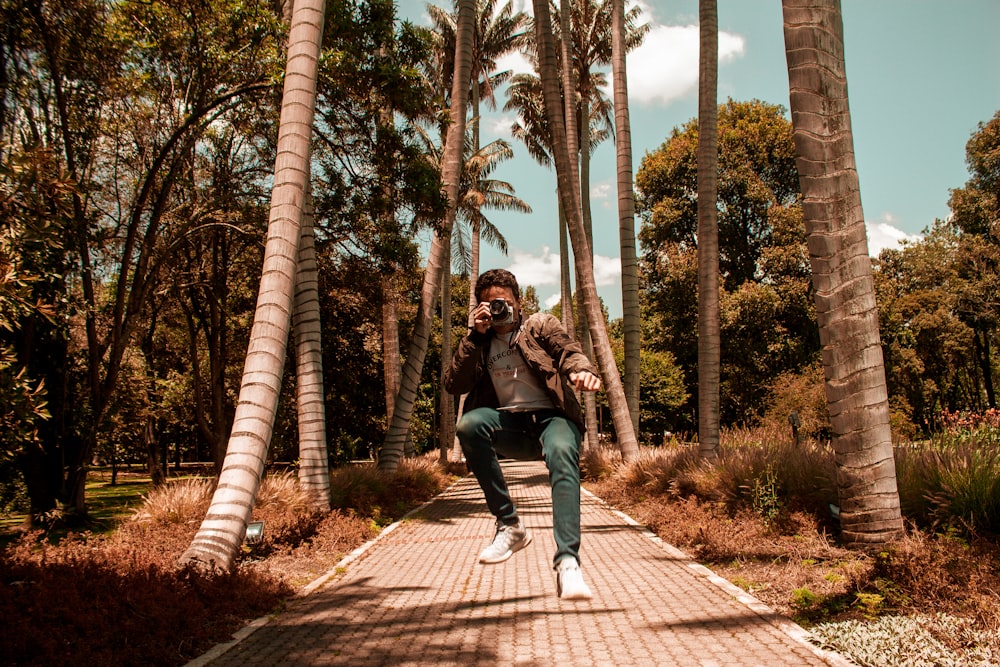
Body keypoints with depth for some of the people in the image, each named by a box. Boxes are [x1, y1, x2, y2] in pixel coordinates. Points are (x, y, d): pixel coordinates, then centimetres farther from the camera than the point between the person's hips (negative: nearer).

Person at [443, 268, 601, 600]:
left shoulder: (541, 325, 12)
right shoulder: (477, 342, 17)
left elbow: (569, 351, -8)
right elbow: (453, 385, 3)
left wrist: (583, 370, -32)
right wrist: (476, 336, -5)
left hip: (551, 417, -2)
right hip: (509, 426, 2)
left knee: (562, 454, -37)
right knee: (469, 423, -31)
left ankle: (567, 563, -46)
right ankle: (509, 525, -20)